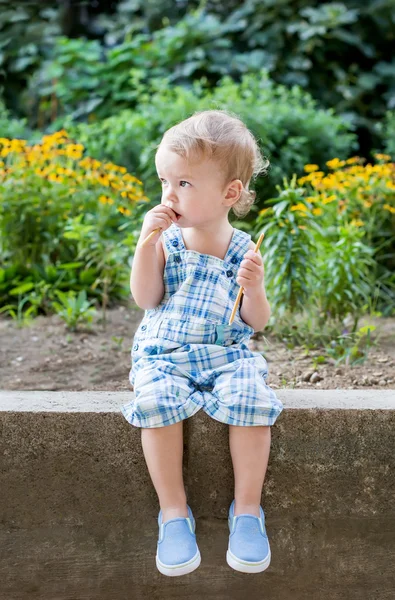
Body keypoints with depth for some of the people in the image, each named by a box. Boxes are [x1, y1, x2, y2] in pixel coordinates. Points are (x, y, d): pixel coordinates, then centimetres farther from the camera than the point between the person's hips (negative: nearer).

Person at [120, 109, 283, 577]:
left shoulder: (244, 250, 1)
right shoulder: (166, 240, 4)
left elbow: (256, 322, 3)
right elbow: (145, 299, -6)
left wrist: (254, 288, -18)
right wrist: (147, 239, -13)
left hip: (228, 354, 0)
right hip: (164, 354, 1)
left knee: (252, 400, -30)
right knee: (156, 401, -31)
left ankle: (247, 509, -12)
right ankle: (174, 512, -15)